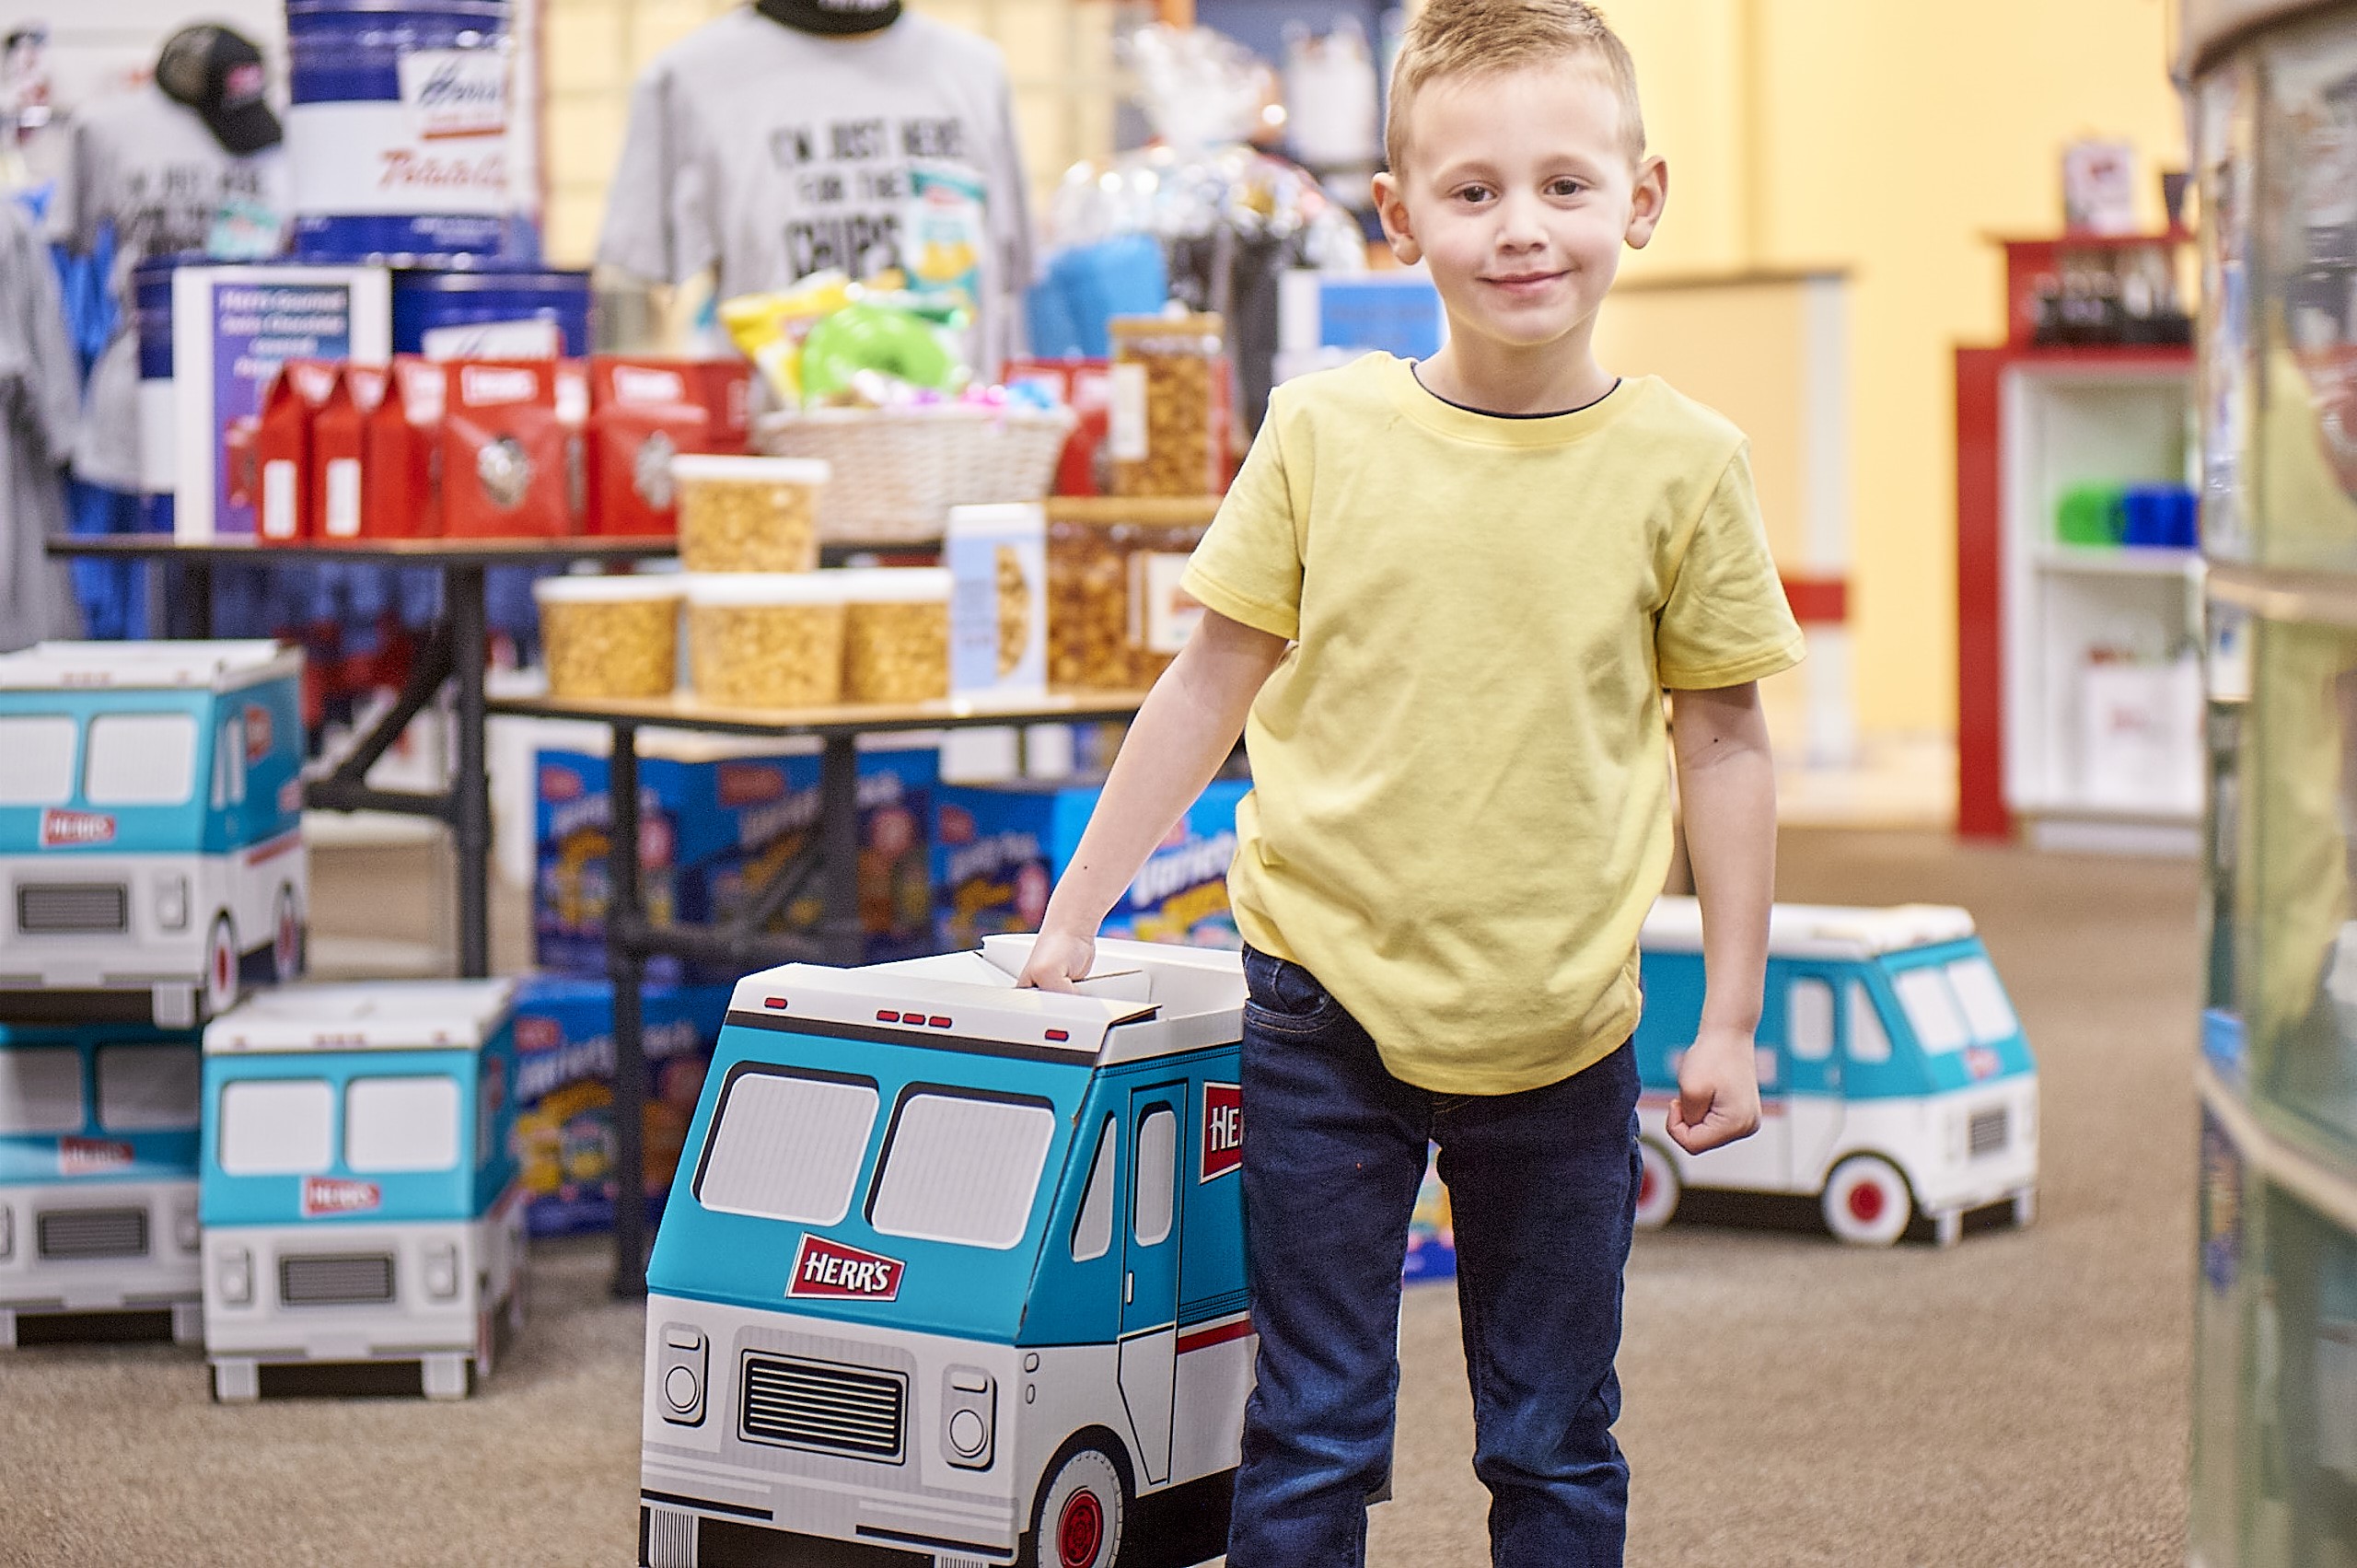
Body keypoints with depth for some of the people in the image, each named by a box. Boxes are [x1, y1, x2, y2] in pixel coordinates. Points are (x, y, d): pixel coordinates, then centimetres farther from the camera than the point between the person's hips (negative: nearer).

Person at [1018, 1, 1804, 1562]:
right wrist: (1073, 914, 5)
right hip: (1328, 1001, 0)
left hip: (1561, 1028, 1)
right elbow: (1213, 682, 3)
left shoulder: (1682, 464, -5)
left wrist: (1732, 1020, 3)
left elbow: (1722, 740, 2)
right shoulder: (1324, 431, -6)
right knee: (1312, 1436, 5)